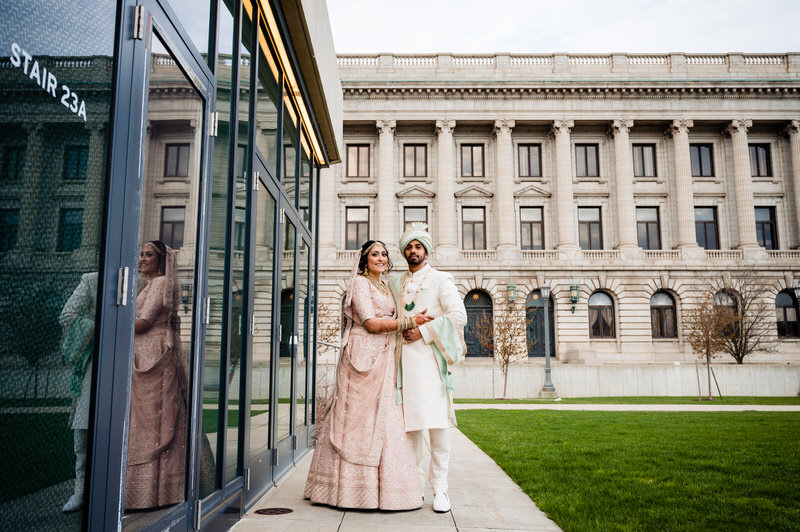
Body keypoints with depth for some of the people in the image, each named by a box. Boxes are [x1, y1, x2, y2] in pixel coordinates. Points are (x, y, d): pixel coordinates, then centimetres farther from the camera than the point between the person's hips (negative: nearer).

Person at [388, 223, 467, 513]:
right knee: (410, 423, 2)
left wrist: (424, 332, -10)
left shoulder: (440, 280, 7)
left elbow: (458, 316, -4)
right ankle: (415, 486, 11)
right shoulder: (395, 283, 21)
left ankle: (439, 488, 0)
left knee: (437, 422, -7)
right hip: (403, 359, 4)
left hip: (429, 356, -4)